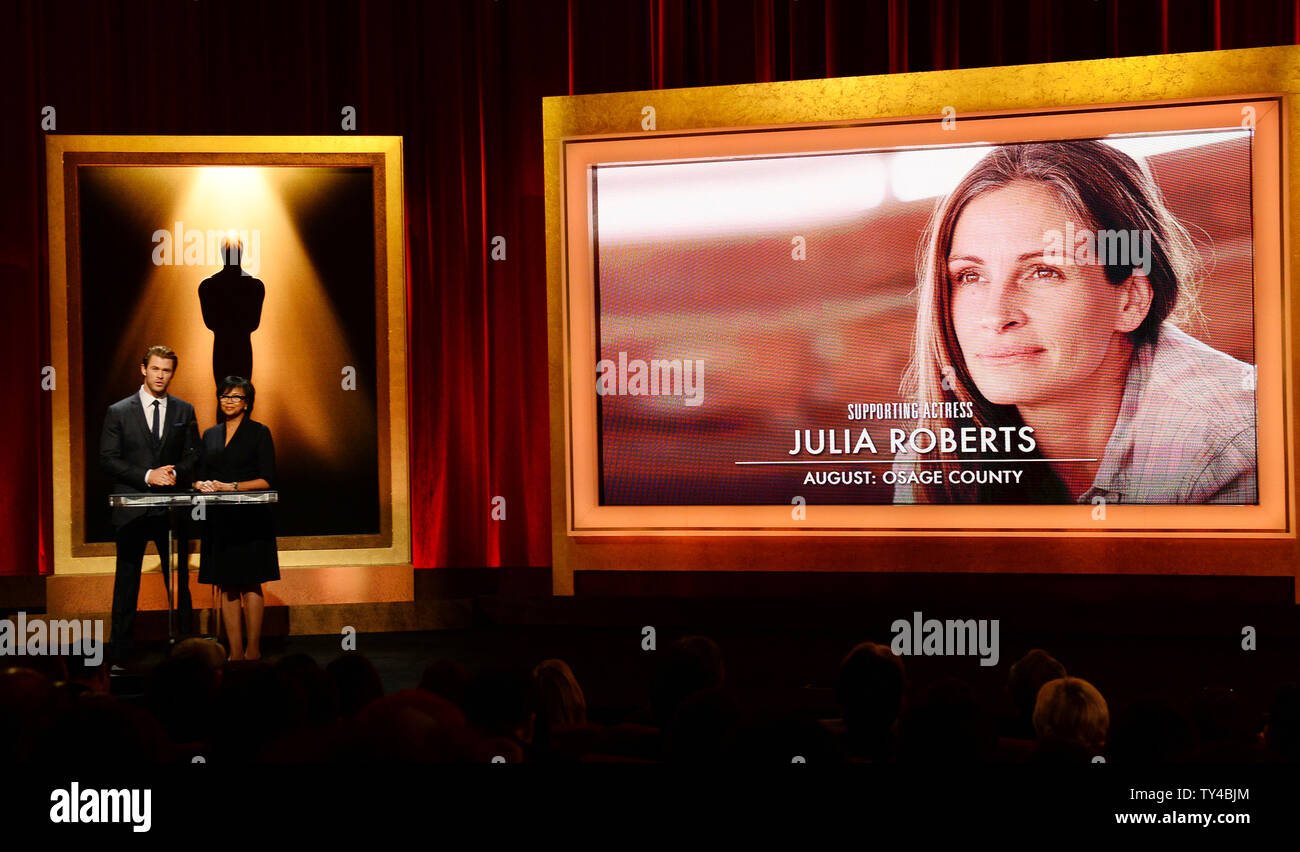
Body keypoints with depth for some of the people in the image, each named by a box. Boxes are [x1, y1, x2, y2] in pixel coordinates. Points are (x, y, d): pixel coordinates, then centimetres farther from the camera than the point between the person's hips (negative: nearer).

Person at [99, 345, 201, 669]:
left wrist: (175, 473, -13)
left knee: (179, 582, 5)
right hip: (132, 508, -2)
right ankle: (119, 658, 9)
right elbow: (108, 460, -3)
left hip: (172, 508, 2)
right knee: (126, 584, 3)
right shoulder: (118, 412, 2)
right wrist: (147, 476, -15)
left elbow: (193, 455, 8)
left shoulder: (184, 411, 9)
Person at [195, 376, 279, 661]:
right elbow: (204, 475, 17)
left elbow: (267, 480, -6)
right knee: (226, 586, 4)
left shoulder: (259, 432, 0)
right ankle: (235, 652, 7)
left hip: (249, 519, -5)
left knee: (249, 584, -4)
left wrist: (230, 487, -14)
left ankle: (253, 650, 1)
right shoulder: (211, 435, 15)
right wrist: (203, 485, -6)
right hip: (218, 519, 5)